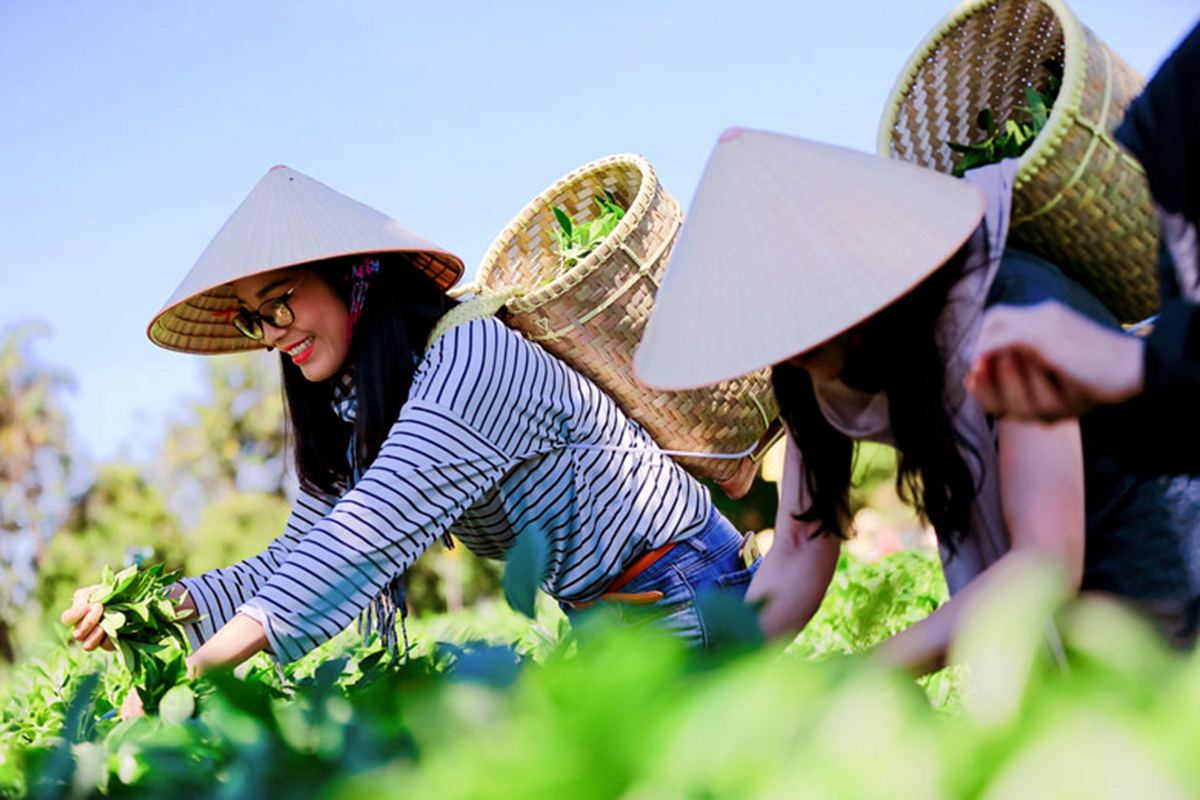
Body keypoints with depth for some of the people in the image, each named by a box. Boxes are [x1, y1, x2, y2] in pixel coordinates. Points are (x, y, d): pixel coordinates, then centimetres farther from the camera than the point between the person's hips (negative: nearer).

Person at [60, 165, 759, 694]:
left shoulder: (472, 354, -25)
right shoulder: (346, 422, 5)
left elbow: (376, 529, -35)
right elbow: (294, 562, 5)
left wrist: (200, 666, -40)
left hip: (682, 598, -8)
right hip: (597, 617, 8)